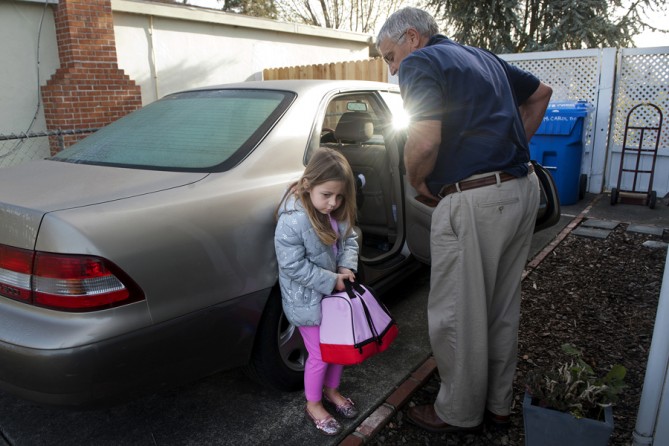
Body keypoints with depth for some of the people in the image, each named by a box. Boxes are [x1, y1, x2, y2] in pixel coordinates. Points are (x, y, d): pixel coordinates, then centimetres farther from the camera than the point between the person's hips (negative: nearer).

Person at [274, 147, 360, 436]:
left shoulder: (338, 211, -6)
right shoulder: (292, 220, -29)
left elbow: (350, 239, 5)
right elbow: (293, 265, -26)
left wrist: (347, 267, -14)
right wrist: (331, 280, -23)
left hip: (335, 292, 7)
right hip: (308, 300, -7)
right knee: (320, 354, 6)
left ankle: (331, 390, 45)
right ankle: (313, 405, 32)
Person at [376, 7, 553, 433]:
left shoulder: (419, 62, -7)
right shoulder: (484, 57, 19)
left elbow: (425, 141, -23)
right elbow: (541, 93, 30)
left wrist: (418, 182, -3)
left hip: (474, 202, -9)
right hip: (523, 189, 9)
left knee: (456, 315, 6)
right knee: (502, 308, 19)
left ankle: (459, 412, 25)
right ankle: (498, 403, 35)